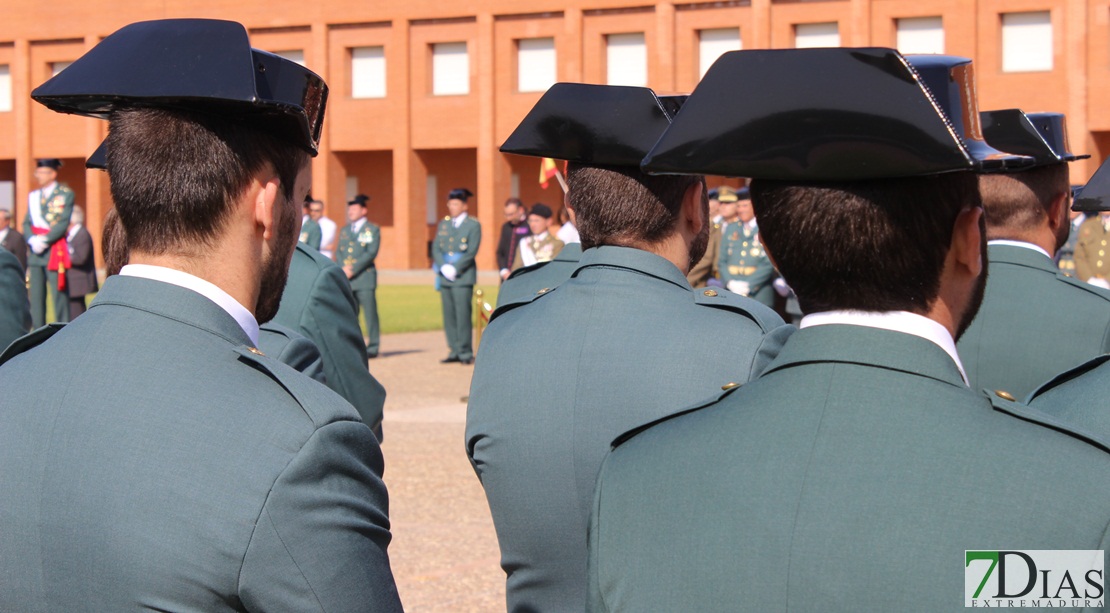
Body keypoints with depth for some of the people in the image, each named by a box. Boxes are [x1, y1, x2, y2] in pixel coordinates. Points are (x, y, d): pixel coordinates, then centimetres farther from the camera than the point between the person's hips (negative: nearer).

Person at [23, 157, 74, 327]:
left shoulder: (65, 194, 0)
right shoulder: (33, 196, 16)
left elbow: (63, 223, -9)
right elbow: (26, 223, 11)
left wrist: (45, 241, -16)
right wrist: (32, 240, -8)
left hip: (54, 251, -5)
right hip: (35, 252, 5)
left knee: (58, 294, -6)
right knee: (36, 295, 5)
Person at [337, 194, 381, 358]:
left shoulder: (373, 230, 1)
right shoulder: (344, 230, 18)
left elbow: (371, 253, -8)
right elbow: (339, 251, 14)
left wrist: (353, 269, -15)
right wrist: (343, 269, -6)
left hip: (365, 277, -5)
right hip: (346, 278, 5)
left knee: (369, 313, -5)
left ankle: (373, 347, -1)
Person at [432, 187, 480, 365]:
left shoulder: (473, 225, 0)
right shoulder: (443, 224, 16)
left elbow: (471, 252, -8)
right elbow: (436, 248, 9)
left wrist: (455, 268, -14)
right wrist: (444, 267, -7)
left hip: (463, 276, -5)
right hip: (445, 276, 5)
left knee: (463, 315, -8)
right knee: (449, 315, 4)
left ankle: (465, 352, -4)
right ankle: (455, 351, 10)